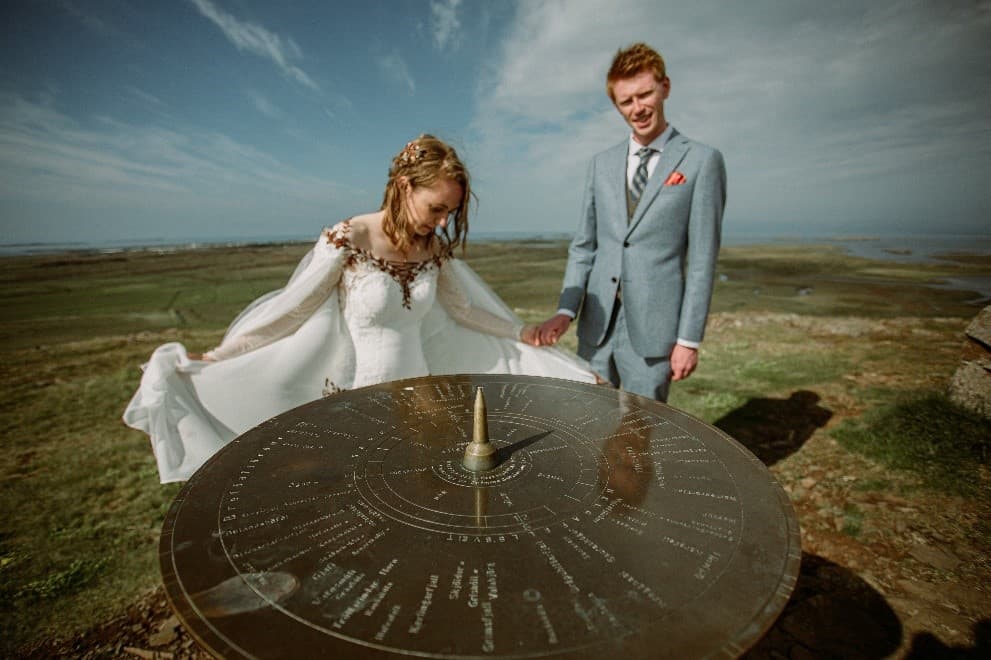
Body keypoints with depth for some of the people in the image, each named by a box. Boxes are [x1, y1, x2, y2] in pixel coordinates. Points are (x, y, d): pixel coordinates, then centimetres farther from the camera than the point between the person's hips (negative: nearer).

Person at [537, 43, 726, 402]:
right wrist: (565, 309, -2)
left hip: (652, 329, -4)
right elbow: (583, 246, 10)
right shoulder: (602, 163, 11)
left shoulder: (702, 160, -1)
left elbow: (702, 258, -5)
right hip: (597, 323, 4)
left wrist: (689, 338, -8)